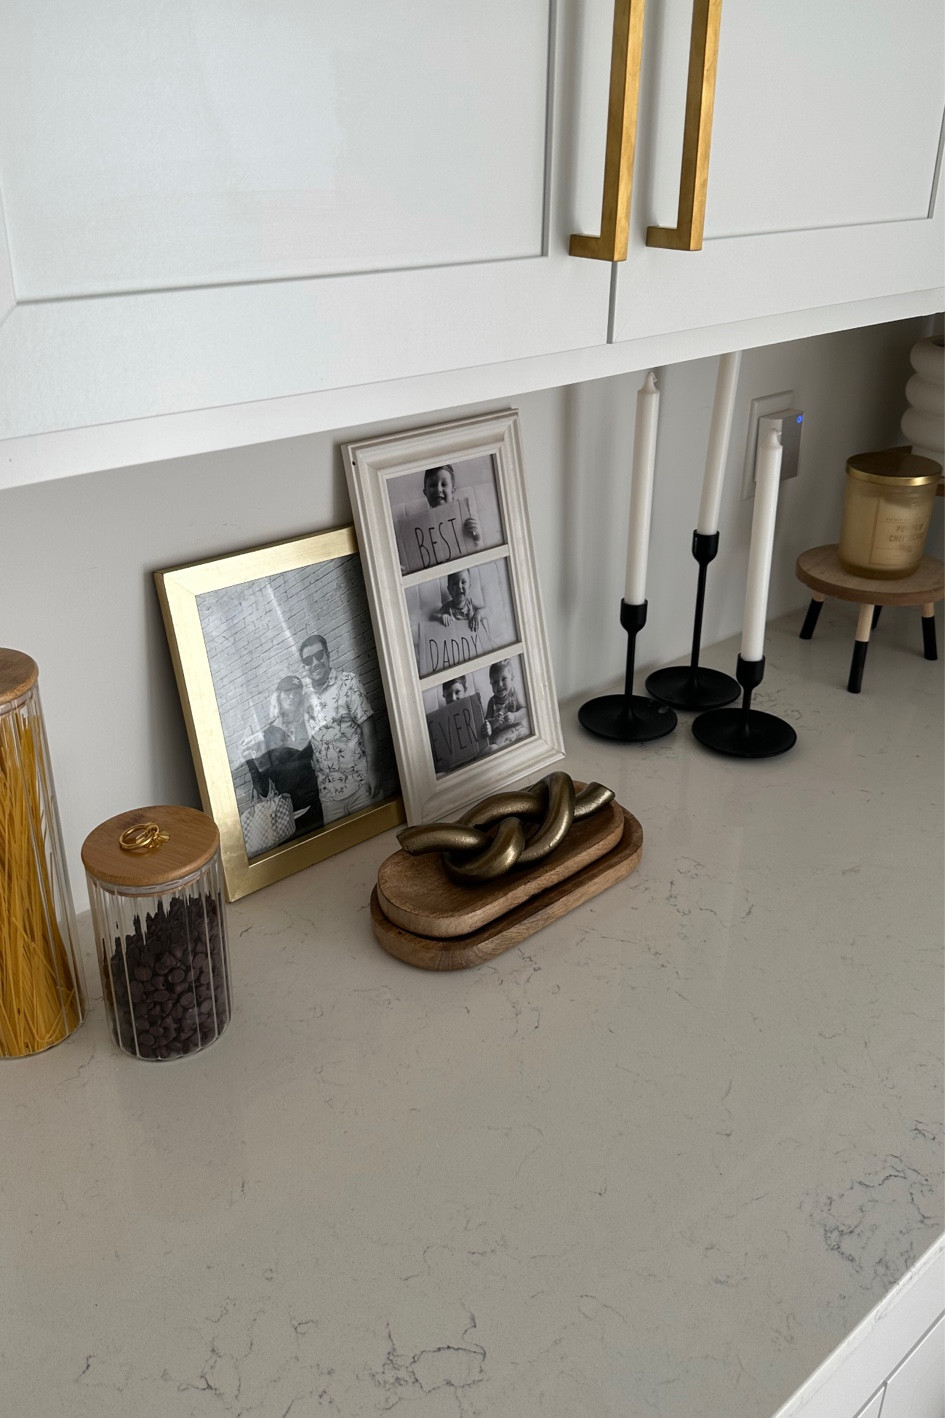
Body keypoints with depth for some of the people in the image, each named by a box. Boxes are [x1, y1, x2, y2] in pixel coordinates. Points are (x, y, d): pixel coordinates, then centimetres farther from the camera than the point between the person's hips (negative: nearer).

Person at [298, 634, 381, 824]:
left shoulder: (347, 681, -6)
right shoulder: (305, 696, 5)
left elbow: (367, 726, -8)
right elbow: (307, 745, 12)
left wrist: (372, 770, -13)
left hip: (360, 781, -3)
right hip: (327, 789, 3)